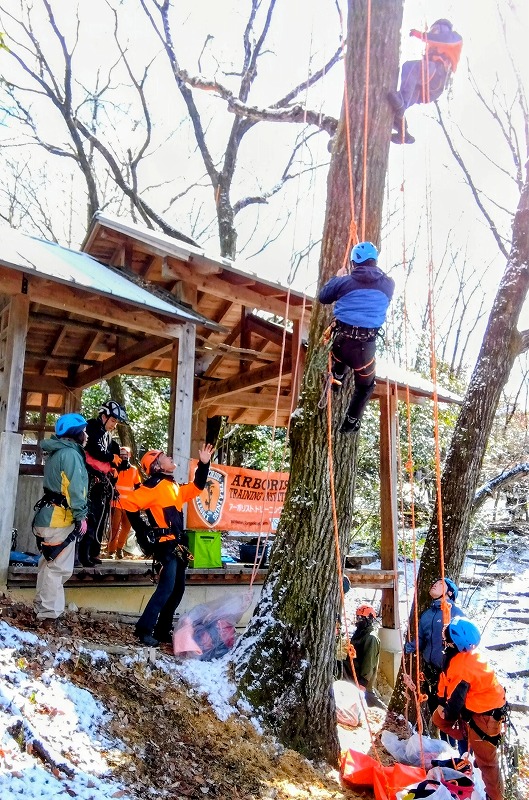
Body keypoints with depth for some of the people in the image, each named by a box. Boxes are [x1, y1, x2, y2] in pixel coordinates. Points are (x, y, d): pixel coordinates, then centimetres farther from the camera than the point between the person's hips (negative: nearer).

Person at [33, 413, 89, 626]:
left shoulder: (56, 453, 18)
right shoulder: (71, 453, -13)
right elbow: (75, 488, -20)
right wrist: (80, 516, -17)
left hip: (49, 516, 10)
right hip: (61, 519, -10)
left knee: (48, 565, 17)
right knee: (58, 568, -5)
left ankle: (42, 609, 26)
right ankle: (49, 614, -1)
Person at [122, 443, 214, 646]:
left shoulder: (174, 486, 17)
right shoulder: (154, 485, -10)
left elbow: (195, 488, 27)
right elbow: (129, 504, -16)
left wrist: (203, 464, 16)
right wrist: (143, 531, -12)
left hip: (178, 545, 9)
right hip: (165, 544, -9)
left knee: (178, 588, 12)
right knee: (167, 587, -15)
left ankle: (163, 629, 20)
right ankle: (144, 628, -8)